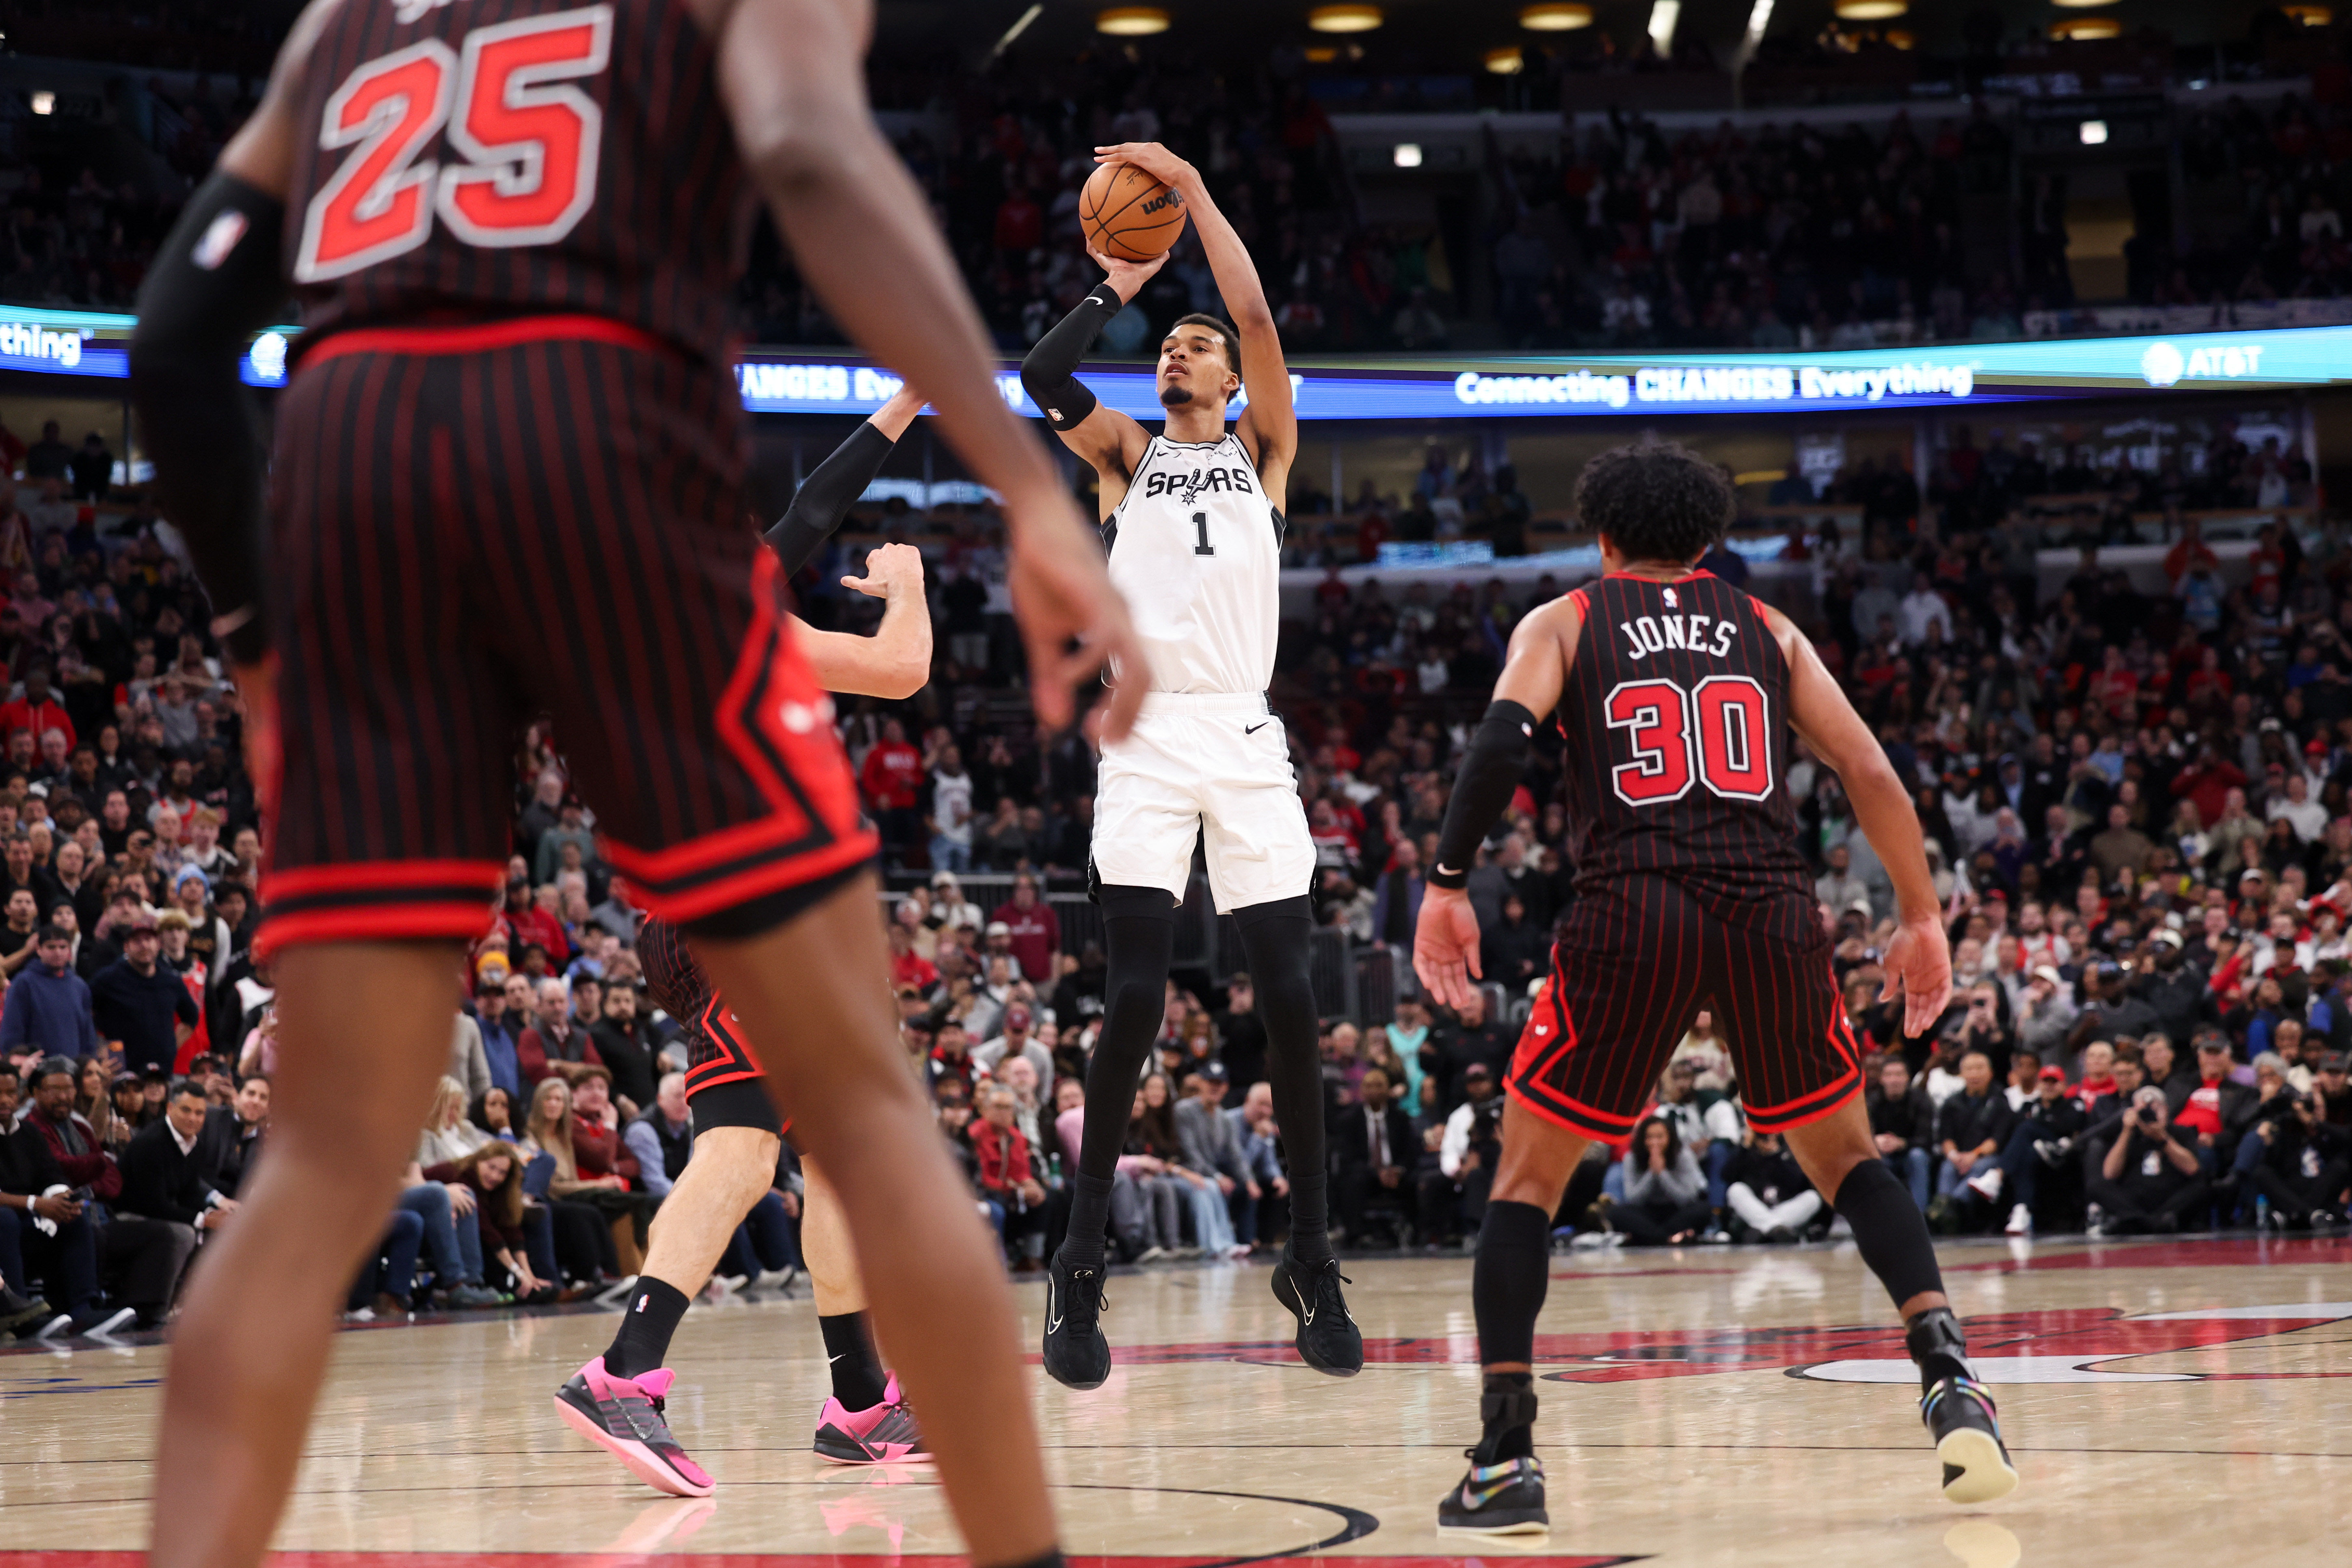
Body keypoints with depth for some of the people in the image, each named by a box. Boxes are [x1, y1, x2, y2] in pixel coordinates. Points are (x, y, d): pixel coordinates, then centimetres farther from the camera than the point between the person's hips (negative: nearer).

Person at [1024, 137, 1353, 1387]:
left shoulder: (1263, 448, 17)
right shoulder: (1125, 452, 17)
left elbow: (1259, 316, 2)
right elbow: (1042, 371, -2)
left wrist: (1192, 189, 1)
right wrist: (1119, 286, 8)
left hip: (1246, 739, 1)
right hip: (1146, 736, -1)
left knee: (1289, 1000, -3)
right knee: (1135, 997, -10)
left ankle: (1310, 1259, 7)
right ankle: (1081, 1267, -2)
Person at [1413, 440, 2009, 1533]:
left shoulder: (1562, 622, 15)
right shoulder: (1769, 630, 21)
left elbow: (1501, 738, -4)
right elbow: (1870, 774, 13)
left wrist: (1446, 886, -4)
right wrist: (1922, 918, 17)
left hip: (1632, 914, -2)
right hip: (1771, 911, 2)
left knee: (1526, 1178, 12)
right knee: (1845, 1157, 21)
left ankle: (1505, 1459, 2)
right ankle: (1949, 1378, 1)